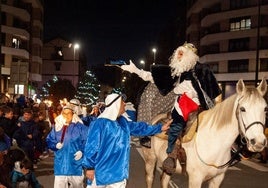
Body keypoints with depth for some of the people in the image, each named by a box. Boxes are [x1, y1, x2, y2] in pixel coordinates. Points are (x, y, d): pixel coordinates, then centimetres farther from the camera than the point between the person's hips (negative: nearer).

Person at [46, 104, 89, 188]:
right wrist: (55, 145, -8)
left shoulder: (80, 127, -2)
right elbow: (49, 141, 12)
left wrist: (82, 151, -16)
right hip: (61, 164, 2)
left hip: (75, 163, -2)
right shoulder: (57, 127, 8)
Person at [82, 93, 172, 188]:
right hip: (101, 172, -7)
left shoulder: (123, 122, 8)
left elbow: (140, 127, 20)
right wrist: (89, 167, -16)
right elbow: (91, 146, -17)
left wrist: (160, 127, 23)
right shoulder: (99, 123, -17)